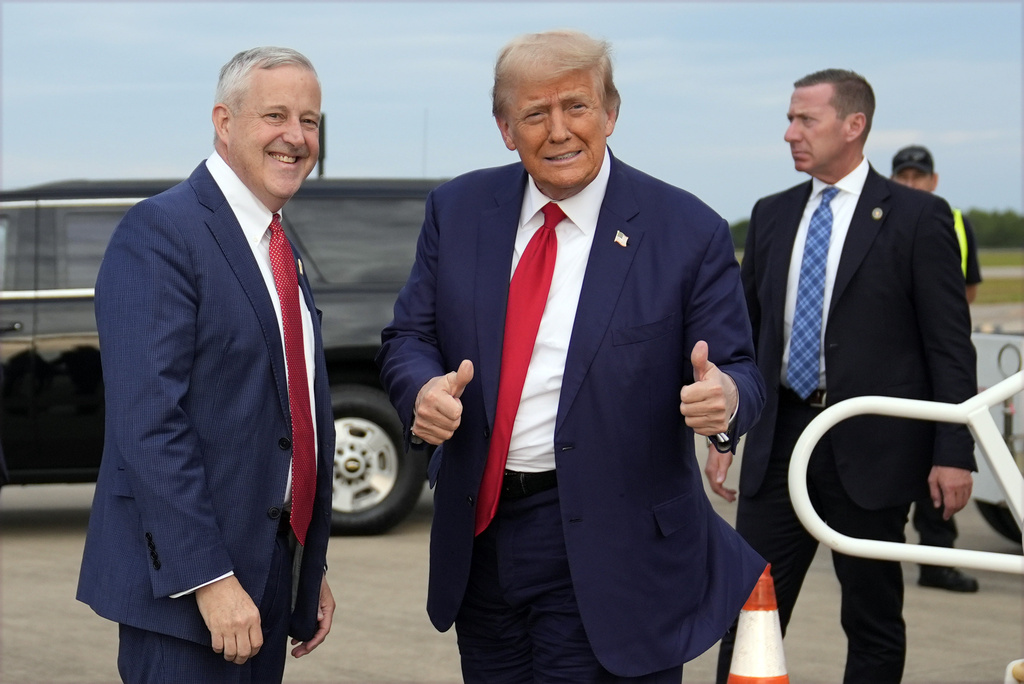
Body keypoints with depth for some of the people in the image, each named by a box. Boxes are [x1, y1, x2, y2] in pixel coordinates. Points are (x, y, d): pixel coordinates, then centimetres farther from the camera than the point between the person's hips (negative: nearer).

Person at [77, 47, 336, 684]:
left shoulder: (281, 252, 17)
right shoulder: (159, 231, -11)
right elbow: (148, 422, -19)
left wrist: (313, 569, 18)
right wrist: (209, 578, -23)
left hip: (272, 576, 8)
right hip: (181, 578, -8)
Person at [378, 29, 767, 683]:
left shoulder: (687, 231, -6)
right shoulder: (458, 211, 5)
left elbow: (738, 372, -4)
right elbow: (409, 336, 8)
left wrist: (726, 396, -29)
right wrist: (423, 388, -16)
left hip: (605, 552, -4)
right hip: (479, 534, 4)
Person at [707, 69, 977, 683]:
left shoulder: (918, 217, -4)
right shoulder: (771, 216, 11)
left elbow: (950, 344, -6)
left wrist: (953, 452, -12)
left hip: (870, 448, -4)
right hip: (780, 439, 4)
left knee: (874, 621, 7)